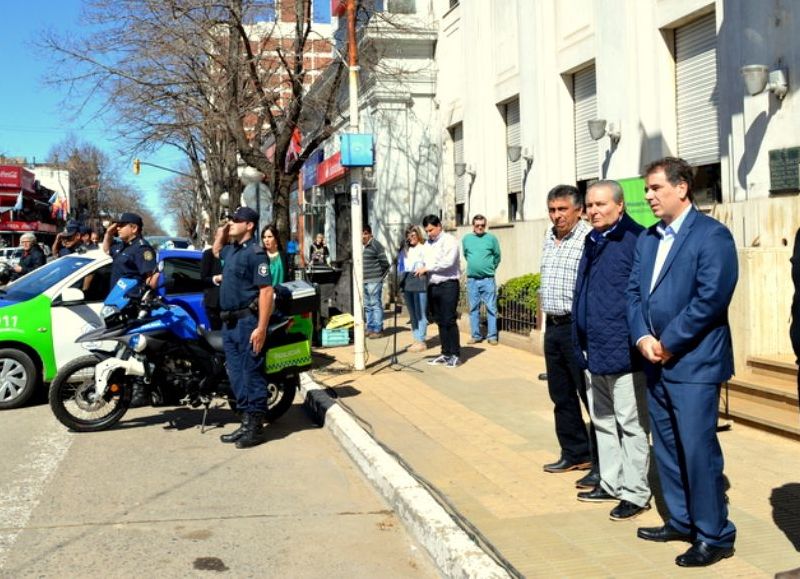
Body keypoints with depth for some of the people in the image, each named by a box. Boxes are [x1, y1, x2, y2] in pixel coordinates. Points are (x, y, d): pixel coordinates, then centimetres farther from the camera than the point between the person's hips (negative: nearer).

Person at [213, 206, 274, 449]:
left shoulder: (255, 252, -13)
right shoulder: (232, 250, 14)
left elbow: (266, 291, -19)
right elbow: (216, 251, 39)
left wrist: (261, 328, -24)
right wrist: (221, 233, 18)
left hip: (248, 321, -9)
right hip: (229, 322, 9)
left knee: (252, 374, -4)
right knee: (236, 374, 12)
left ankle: (256, 426, 2)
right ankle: (246, 422, 19)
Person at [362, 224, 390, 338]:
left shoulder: (375, 245, -10)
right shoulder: (362, 246, 15)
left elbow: (385, 263, -10)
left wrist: (378, 276, -3)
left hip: (374, 281, -8)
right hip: (364, 281, 8)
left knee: (376, 305, -5)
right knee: (367, 306, 13)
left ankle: (378, 330, -1)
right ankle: (370, 328, 22)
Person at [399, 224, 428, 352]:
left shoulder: (424, 248, -3)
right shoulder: (405, 250, 17)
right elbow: (401, 266, 17)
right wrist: (401, 281, 7)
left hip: (419, 281, -7)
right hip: (407, 282, 7)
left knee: (420, 314, -4)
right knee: (412, 314, 12)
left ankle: (421, 341, 0)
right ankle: (416, 340, 18)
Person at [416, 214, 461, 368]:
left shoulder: (449, 240, -6)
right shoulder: (428, 244, 18)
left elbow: (448, 262, -18)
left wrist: (427, 268, -17)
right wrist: (422, 271, -4)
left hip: (448, 285, -7)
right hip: (432, 286, 7)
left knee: (449, 321, -7)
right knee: (440, 321, 9)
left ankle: (455, 355, 0)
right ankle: (445, 353, 15)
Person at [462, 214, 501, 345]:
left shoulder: (491, 238, -1)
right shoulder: (466, 239, 5)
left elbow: (497, 256, 8)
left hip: (488, 279, -3)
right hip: (472, 279, 3)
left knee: (491, 308, -2)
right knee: (474, 309, 7)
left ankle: (492, 336, 3)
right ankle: (476, 336, 16)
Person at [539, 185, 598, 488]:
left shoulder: (589, 239, -15)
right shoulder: (550, 237, 13)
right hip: (553, 326, 9)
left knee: (591, 396, -2)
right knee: (561, 395, 16)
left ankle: (601, 464, 6)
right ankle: (575, 453, 30)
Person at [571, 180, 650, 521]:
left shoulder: (635, 240, -13)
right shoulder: (592, 242, 14)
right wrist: (581, 344, 17)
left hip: (623, 351, -9)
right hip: (593, 350, 9)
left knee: (631, 424, 2)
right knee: (603, 422, 18)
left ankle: (635, 493, 12)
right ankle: (611, 483, 30)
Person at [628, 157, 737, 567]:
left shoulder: (711, 234, -10)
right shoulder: (647, 238, 14)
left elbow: (711, 298, -18)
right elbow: (634, 291, 10)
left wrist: (668, 343, -15)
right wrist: (642, 337, -6)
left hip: (694, 362, -8)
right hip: (656, 362, 8)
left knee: (698, 449, -3)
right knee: (666, 448, 15)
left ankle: (714, 536, 10)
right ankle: (681, 521, 29)